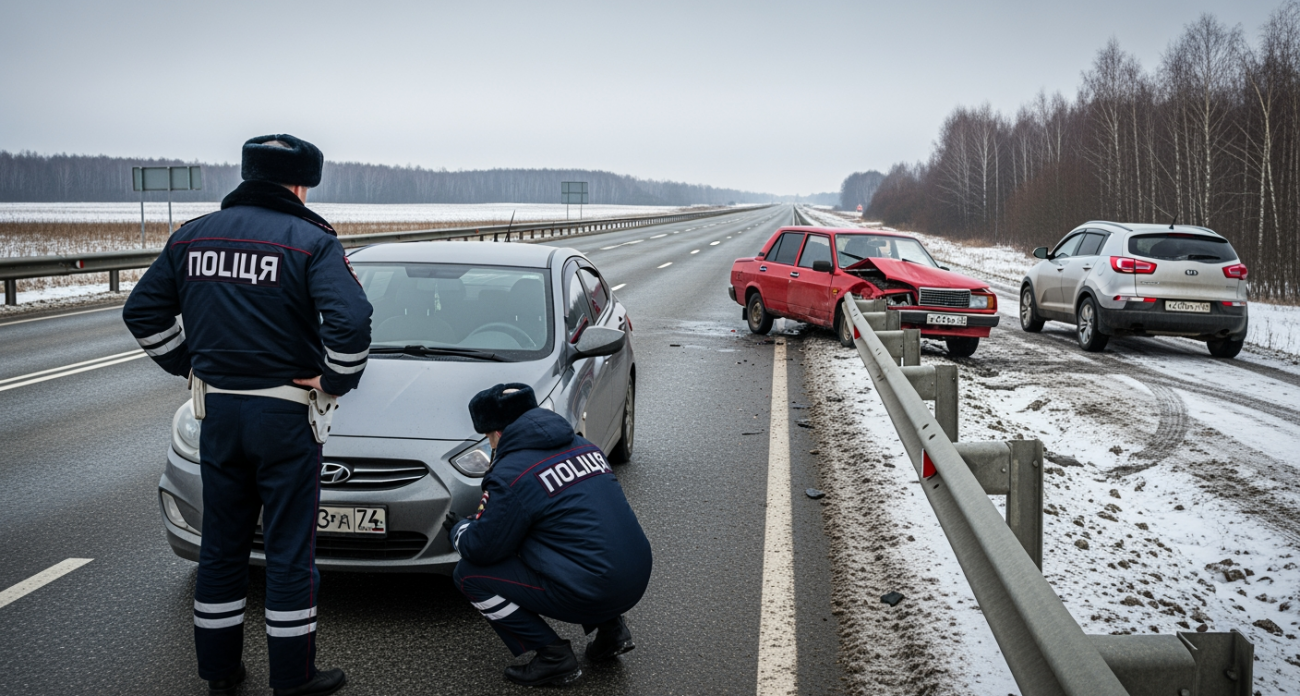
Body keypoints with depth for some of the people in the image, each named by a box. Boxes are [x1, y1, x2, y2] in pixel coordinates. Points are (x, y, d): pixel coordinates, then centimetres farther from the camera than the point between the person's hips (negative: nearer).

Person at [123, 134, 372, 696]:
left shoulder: (193, 236, 5)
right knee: (289, 550, 4)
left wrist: (187, 364, 16)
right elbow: (350, 321, -24)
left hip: (217, 412, 5)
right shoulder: (309, 240, -11)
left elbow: (142, 312, 10)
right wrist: (335, 381, -8)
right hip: (286, 416, -5)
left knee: (221, 544, 15)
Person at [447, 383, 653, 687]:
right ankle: (609, 627, 20)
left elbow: (480, 548, -4)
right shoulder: (583, 446, 13)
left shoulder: (512, 474, -12)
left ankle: (553, 656, 2)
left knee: (469, 574, 4)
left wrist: (458, 530, 20)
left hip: (592, 593, -8)